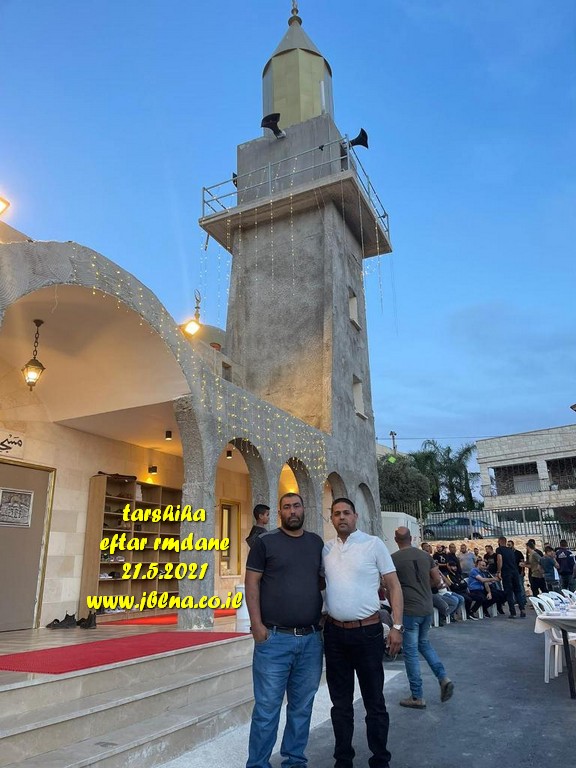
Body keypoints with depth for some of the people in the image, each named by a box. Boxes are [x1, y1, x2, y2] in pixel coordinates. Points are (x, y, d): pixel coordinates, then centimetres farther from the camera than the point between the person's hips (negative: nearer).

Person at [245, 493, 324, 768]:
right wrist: (257, 624, -11)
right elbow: (252, 583, -4)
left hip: (311, 638, 4)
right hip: (274, 637, -4)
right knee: (267, 707, 2)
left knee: (302, 705, 14)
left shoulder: (316, 542, 10)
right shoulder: (265, 542, -2)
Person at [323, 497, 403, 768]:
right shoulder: (326, 549, 5)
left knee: (374, 701, 8)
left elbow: (393, 586, -5)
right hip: (334, 633, 4)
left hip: (367, 631, -3)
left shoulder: (373, 544, -5)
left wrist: (396, 626, -11)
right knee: (340, 702, 16)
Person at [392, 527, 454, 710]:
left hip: (409, 610, -6)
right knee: (424, 643, 25)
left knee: (410, 651, 4)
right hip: (427, 608, 6)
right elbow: (437, 580, 7)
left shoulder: (393, 558, -12)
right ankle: (444, 678, 10)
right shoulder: (425, 555, 3)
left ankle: (417, 697, 11)